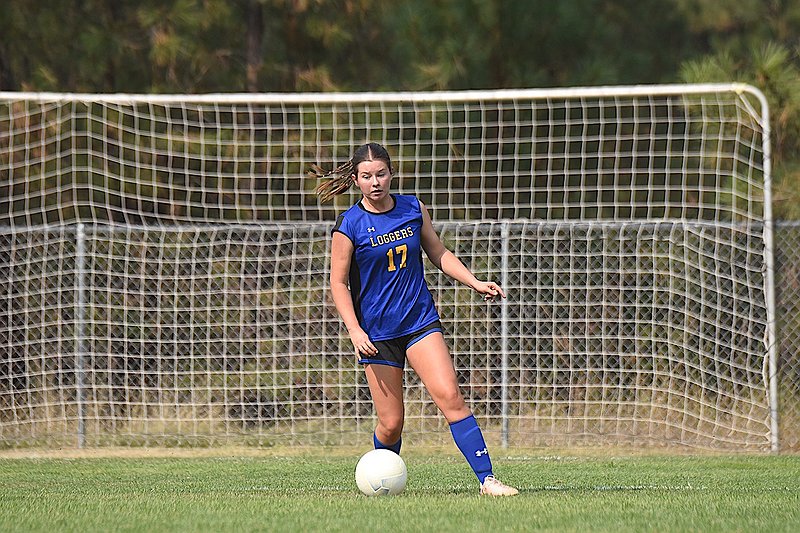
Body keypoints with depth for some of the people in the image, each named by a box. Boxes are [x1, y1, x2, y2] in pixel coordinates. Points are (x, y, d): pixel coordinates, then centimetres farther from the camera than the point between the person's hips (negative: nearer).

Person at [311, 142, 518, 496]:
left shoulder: (414, 209, 3)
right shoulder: (349, 225, -7)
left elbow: (438, 254, 17)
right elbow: (338, 283, -5)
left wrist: (476, 283, 5)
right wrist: (355, 331, -16)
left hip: (420, 320, 2)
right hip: (376, 332, -2)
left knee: (449, 395, -16)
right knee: (391, 423, -3)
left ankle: (487, 479, -18)